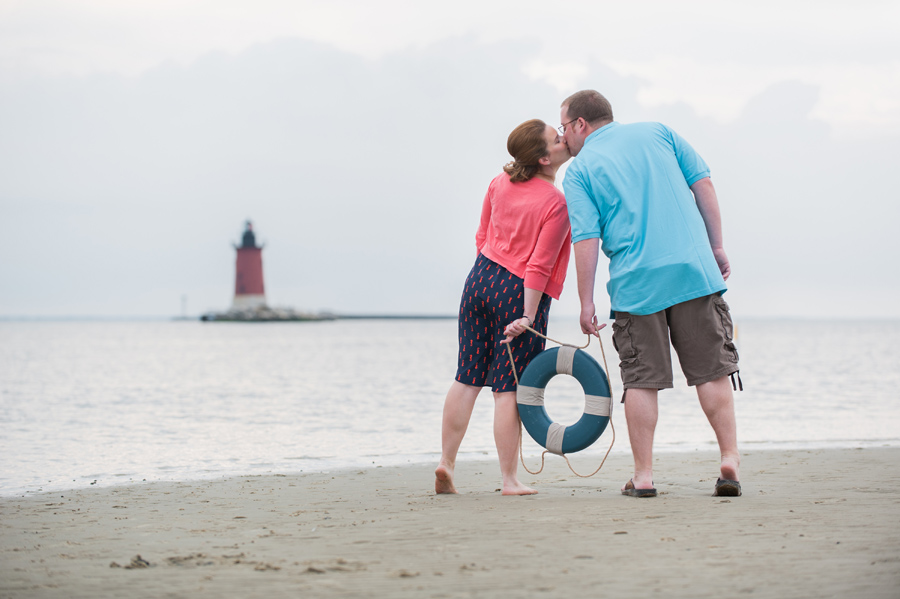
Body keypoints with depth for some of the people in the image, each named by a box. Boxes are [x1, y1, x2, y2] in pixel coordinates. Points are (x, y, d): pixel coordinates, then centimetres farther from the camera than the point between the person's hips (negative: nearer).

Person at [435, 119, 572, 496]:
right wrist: (527, 317, -18)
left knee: (468, 378, 11)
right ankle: (510, 480, 4)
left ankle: (446, 463, 10)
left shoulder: (500, 183, 5)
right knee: (508, 388, -2)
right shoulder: (556, 203, -15)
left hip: (481, 280, 6)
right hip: (519, 294, -6)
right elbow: (540, 266, -18)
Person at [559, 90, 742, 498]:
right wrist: (717, 248, 12)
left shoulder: (580, 169, 5)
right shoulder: (657, 132, 14)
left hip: (636, 284, -2)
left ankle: (643, 476, 4)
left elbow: (586, 240, -4)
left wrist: (586, 302, -1)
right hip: (694, 271, 2)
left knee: (642, 380, 4)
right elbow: (703, 184, 8)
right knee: (713, 370, 6)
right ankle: (730, 459, -1)